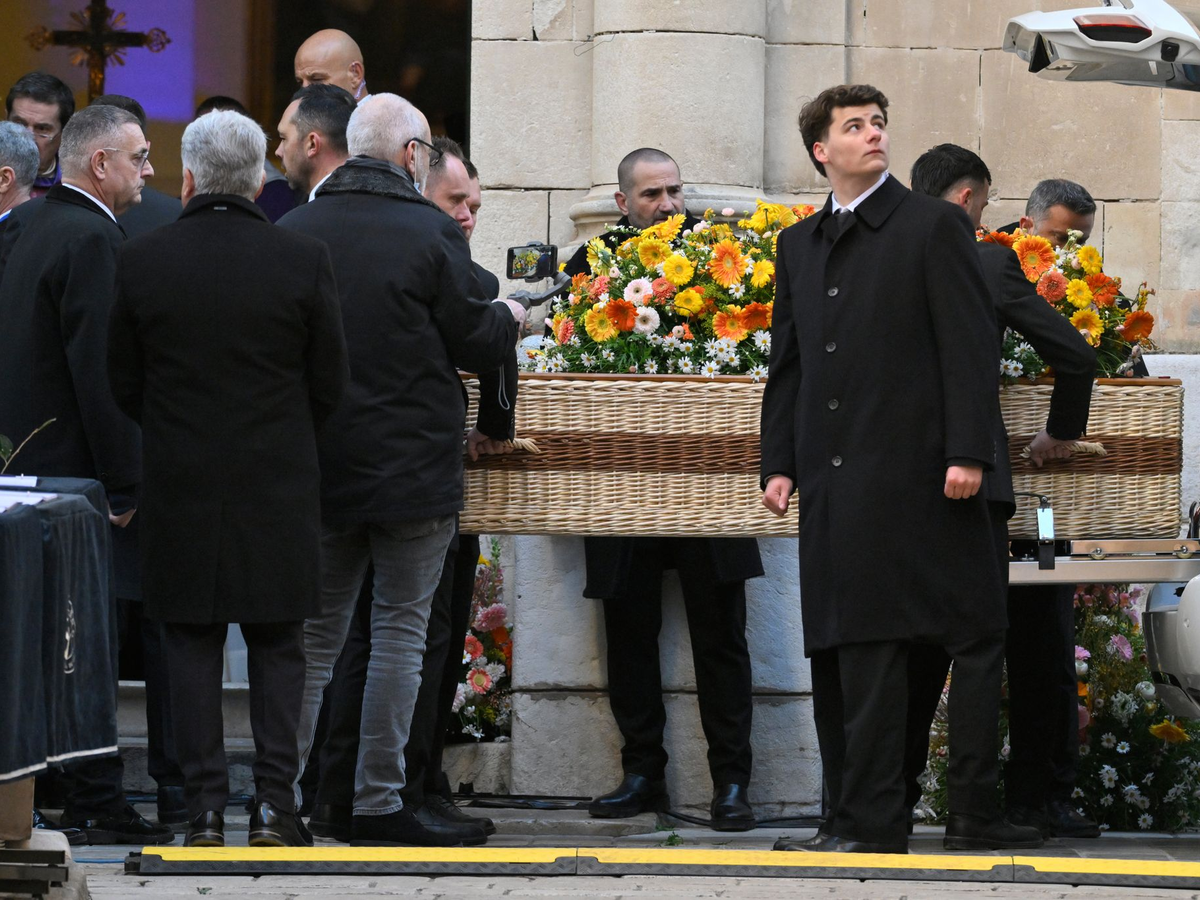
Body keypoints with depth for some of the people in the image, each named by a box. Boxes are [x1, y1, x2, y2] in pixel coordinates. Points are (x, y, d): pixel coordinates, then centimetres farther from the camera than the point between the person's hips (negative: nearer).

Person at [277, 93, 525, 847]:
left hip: (317, 466, 4)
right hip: (412, 466, -4)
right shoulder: (431, 233, -11)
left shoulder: (293, 232, 1)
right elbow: (473, 342, -7)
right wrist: (510, 318, 15)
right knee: (401, 625, 4)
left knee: (315, 633, 11)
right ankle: (378, 803, 3)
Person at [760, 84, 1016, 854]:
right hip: (835, 480, 6)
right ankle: (866, 818, 7)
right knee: (849, 649, 4)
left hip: (917, 473, -5)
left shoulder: (933, 226, 0)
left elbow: (972, 347, -5)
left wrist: (969, 452, -13)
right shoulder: (799, 245, 17)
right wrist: (779, 464, 10)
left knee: (974, 640, -4)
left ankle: (987, 806, 0)